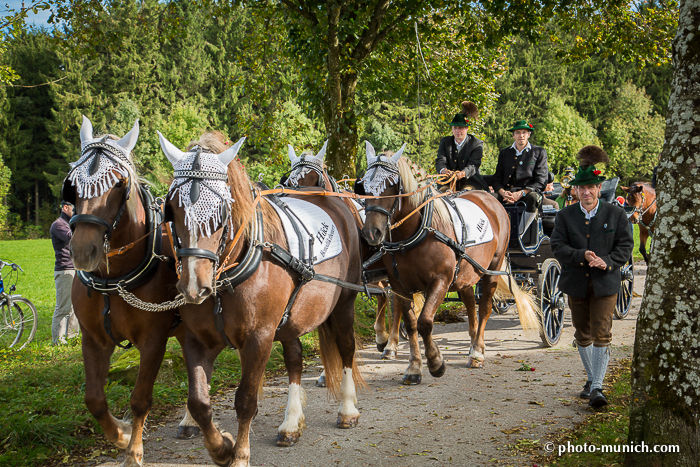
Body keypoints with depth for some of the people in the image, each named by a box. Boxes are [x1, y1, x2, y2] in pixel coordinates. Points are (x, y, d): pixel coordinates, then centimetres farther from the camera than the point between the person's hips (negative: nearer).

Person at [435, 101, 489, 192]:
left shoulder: (477, 143, 1)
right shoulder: (445, 142, 11)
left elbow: (473, 165, -13)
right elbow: (440, 161, -4)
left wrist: (462, 173, -38)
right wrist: (444, 170, -31)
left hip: (470, 181, -2)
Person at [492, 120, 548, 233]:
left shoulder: (539, 152, 12)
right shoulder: (504, 153, 21)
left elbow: (540, 181, 2)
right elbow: (497, 179, 15)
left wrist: (520, 193, -14)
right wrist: (503, 192, -10)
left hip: (528, 192, -2)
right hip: (507, 193, 3)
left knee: (533, 198, -38)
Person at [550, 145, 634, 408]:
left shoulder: (615, 214, 1)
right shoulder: (565, 216, 2)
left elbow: (625, 245, -1)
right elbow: (557, 246, -5)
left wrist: (608, 261, -19)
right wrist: (582, 255, -21)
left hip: (605, 283, -2)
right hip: (576, 284, 2)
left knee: (602, 335, -8)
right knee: (582, 335, 14)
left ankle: (597, 387, -6)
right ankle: (591, 379, 32)